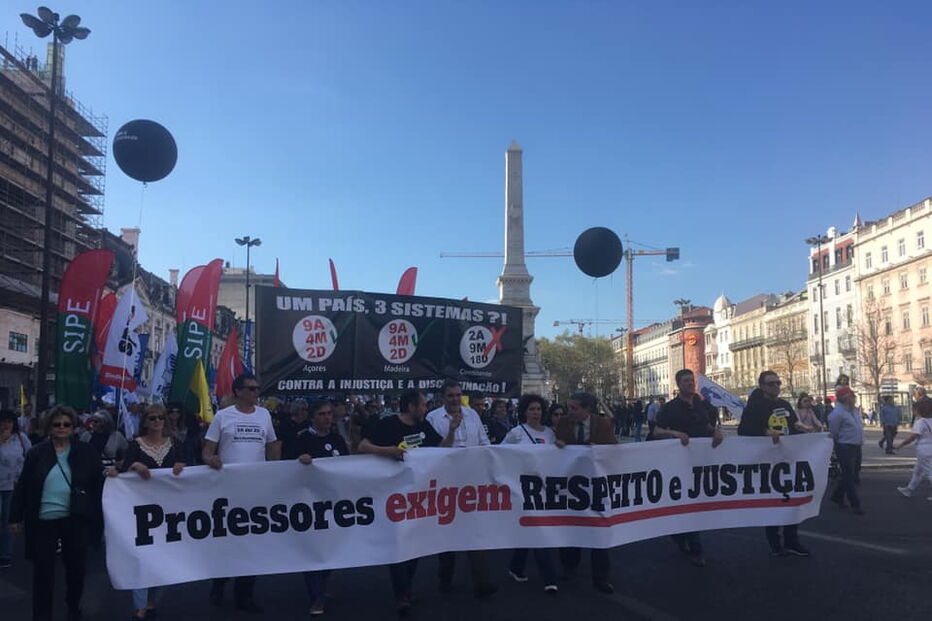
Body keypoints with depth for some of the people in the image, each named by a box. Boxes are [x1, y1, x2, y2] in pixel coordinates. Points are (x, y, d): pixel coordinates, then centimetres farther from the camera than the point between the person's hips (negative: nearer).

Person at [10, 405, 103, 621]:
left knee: (76, 567, 13)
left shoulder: (87, 451, 0)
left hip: (76, 520, 0)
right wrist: (15, 517, 4)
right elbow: (22, 487, 4)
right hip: (43, 521, 0)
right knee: (43, 571, 6)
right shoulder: (36, 453, 1)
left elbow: (98, 482, 2)